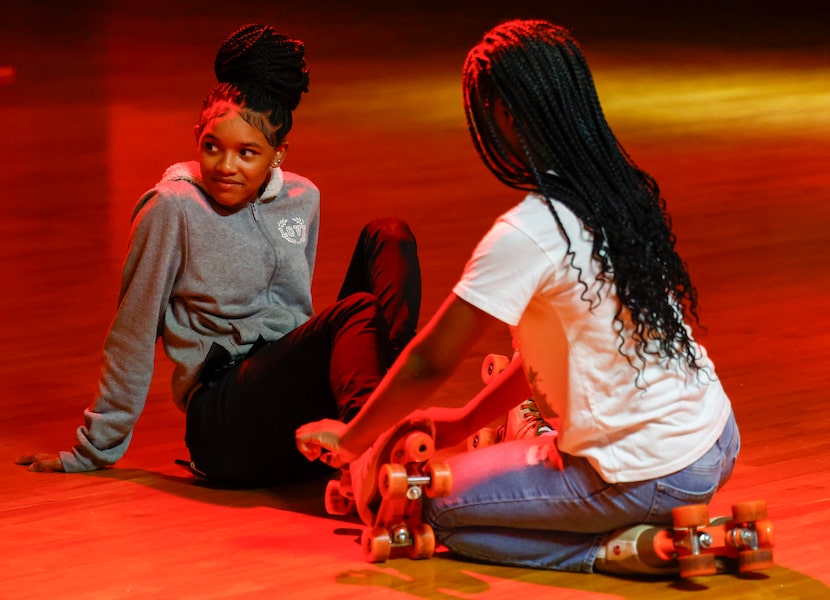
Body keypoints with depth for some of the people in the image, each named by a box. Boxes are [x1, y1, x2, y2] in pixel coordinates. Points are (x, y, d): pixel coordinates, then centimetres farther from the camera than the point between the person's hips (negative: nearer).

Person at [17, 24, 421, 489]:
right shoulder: (173, 210, -4)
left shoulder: (302, 199, 13)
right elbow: (133, 333, 1)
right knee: (359, 310, -30)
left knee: (388, 237, -10)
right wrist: (96, 449, 6)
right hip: (227, 425, -6)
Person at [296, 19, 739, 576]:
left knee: (432, 507, 4)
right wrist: (466, 421, 21)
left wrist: (348, 440, 7)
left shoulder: (527, 234, -19)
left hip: (647, 476, -8)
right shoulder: (624, 194, 6)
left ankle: (615, 550, -6)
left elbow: (430, 363, -9)